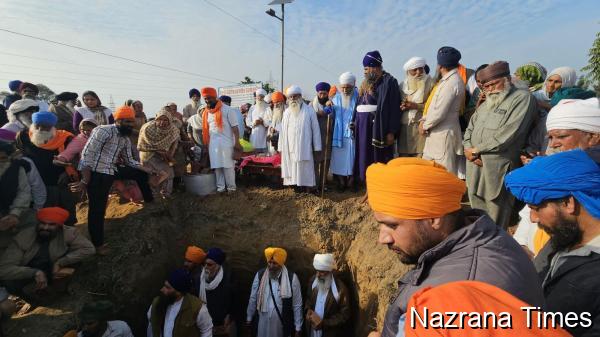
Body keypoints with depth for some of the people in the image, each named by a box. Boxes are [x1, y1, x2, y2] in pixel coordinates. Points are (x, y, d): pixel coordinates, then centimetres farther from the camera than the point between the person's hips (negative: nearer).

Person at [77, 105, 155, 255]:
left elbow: (129, 160, 17)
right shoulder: (103, 131, -16)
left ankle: (150, 201, 35)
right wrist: (85, 181, -21)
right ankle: (98, 244, 12)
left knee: (140, 174, 14)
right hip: (96, 172, -8)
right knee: (97, 209, -3)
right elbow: (87, 154, -20)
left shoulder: (126, 139, 10)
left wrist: (148, 170, 7)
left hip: (112, 170, 8)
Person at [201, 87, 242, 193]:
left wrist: (237, 143, -14)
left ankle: (231, 186, 9)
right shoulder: (206, 112, 11)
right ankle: (220, 186, 17)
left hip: (226, 142, -5)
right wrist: (205, 144, 10)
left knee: (228, 165, -1)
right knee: (216, 166, 8)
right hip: (213, 143, 5)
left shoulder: (227, 110, -6)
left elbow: (234, 127, -9)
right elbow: (205, 129, 14)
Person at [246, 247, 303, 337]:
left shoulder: (292, 278, -18)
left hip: (283, 323, -2)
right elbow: (253, 298, 2)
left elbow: (297, 305, -10)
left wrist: (298, 328, -6)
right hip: (264, 322, 2)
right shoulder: (260, 275, -11)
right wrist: (249, 317, 11)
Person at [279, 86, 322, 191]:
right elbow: (283, 131, 10)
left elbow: (315, 129, 0)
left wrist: (317, 147, -3)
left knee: (305, 170, -1)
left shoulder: (309, 110, 0)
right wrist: (281, 148, 6)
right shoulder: (287, 112, 10)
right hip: (290, 148, 3)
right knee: (291, 169, 3)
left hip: (304, 148, -3)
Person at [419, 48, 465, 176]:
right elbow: (433, 104, 16)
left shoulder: (452, 82, -16)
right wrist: (423, 120, 3)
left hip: (444, 134, -10)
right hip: (436, 134, 10)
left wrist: (425, 126, -7)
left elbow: (439, 112, -21)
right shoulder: (447, 80, 15)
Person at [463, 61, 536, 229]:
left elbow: (508, 134, -15)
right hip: (475, 167, 7)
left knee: (494, 224, -1)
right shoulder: (486, 104, 22)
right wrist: (468, 149, -1)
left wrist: (477, 149, -9)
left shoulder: (522, 98, -3)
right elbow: (470, 128, 20)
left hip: (498, 170, -7)